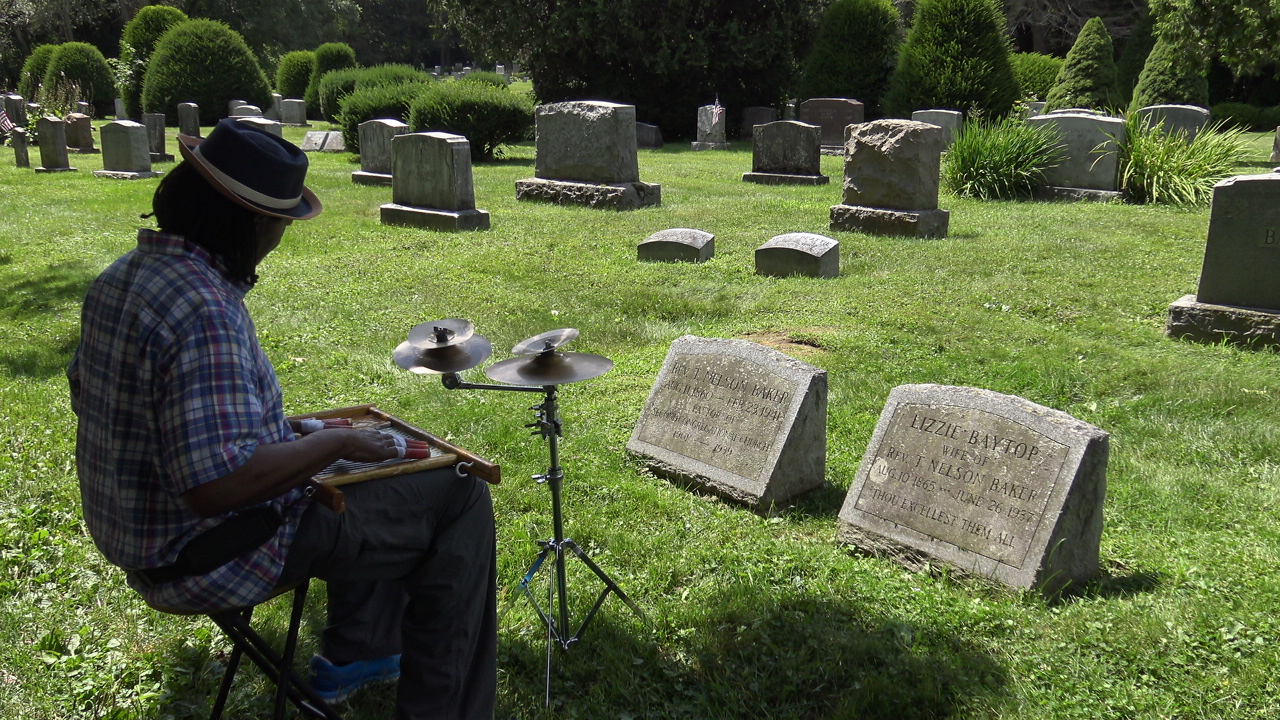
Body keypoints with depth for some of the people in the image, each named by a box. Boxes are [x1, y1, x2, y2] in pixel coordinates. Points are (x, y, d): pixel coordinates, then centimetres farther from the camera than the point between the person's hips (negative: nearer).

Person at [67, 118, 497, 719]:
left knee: (378, 475, 26)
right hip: (206, 558, -10)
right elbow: (218, 482, -37)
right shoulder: (205, 312, -30)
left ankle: (355, 653, 32)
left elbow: (87, 392, 16)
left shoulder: (121, 275, 1)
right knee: (459, 501, -7)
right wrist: (335, 443, -22)